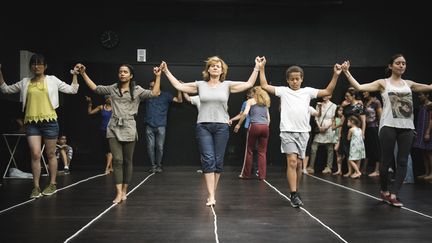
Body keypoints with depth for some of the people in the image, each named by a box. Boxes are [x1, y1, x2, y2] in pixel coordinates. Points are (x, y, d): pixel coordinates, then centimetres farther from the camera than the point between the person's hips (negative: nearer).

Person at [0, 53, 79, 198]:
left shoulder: (52, 80, 5)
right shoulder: (25, 83, 11)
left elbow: (72, 90, 6)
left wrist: (75, 74, 0)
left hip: (49, 121, -2)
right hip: (31, 123, 2)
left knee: (50, 154, 7)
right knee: (35, 155, -6)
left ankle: (52, 184, 18)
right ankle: (36, 187, 1)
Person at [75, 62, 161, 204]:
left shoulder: (137, 90, 2)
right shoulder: (113, 89, 10)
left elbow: (154, 93, -7)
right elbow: (95, 88, 14)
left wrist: (158, 76, -13)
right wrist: (83, 73, 9)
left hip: (129, 128, -1)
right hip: (114, 128, 1)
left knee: (127, 161, 6)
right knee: (117, 160, -6)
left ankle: (124, 191, 17)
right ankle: (119, 192, -8)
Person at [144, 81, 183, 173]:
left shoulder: (166, 95, 7)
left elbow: (179, 100, 3)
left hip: (161, 126, -2)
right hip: (149, 126, 2)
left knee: (159, 147, -3)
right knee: (150, 146, -1)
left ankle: (158, 166, 10)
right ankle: (153, 166, 8)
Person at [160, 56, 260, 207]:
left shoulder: (227, 85, 7)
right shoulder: (200, 85, 8)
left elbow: (249, 84, 5)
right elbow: (179, 86, 13)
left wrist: (257, 68, 0)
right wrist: (166, 71, 13)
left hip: (221, 126, 1)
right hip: (203, 126, -1)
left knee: (218, 161, 5)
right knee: (208, 160, -9)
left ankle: (212, 193, 20)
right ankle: (211, 196, -10)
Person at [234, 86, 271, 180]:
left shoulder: (250, 101, 9)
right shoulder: (265, 102, 22)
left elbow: (245, 113, -5)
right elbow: (268, 118, 18)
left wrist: (238, 124, 2)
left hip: (254, 126, -4)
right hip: (265, 127, 4)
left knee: (249, 151, 6)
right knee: (262, 152, 7)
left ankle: (246, 174, 13)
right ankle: (262, 175, 6)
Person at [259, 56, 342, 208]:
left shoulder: (307, 91, 10)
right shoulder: (283, 91, 5)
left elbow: (327, 92, 8)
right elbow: (264, 86, -1)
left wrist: (335, 75, -1)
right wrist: (262, 68, -5)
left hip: (303, 132, 3)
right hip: (288, 131, -3)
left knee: (298, 164, 10)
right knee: (292, 161, -15)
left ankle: (295, 192, 23)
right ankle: (294, 195, -13)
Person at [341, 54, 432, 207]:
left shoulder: (409, 84, 14)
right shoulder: (383, 83, 3)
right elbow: (359, 87, -5)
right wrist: (347, 72, -13)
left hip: (407, 127, 4)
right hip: (389, 126, -3)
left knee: (402, 161, -1)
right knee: (386, 160, 2)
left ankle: (393, 194, 5)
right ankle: (384, 190, 21)